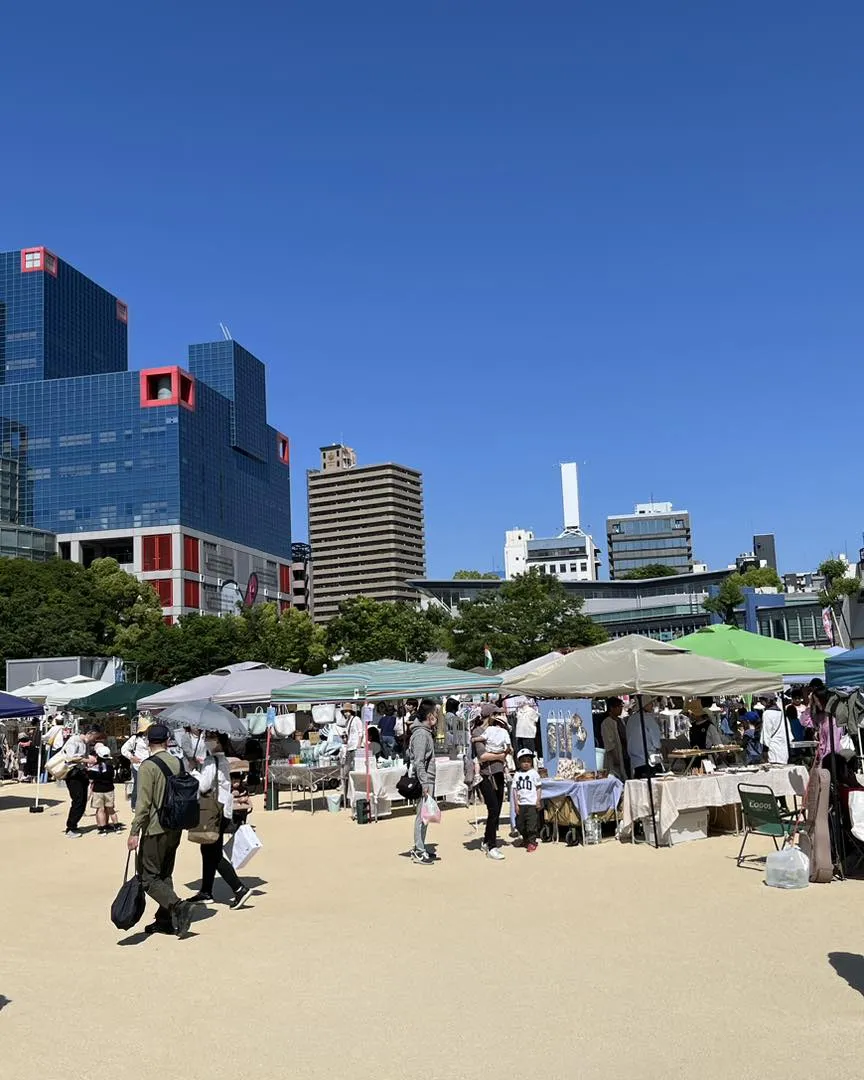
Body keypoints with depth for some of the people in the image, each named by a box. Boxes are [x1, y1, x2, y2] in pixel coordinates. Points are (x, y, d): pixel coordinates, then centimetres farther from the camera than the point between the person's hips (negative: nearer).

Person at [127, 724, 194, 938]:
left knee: (148, 877, 0)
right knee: (165, 874, 16)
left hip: (155, 830, -7)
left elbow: (144, 802, -17)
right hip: (175, 829, 7)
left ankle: (177, 905, -16)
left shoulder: (148, 766, -13)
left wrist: (134, 832, -15)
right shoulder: (177, 763, 7)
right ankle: (165, 919, 17)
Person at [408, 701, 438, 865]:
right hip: (424, 780, -10)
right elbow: (418, 762, -20)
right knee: (422, 816, -5)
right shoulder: (421, 734, -15)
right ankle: (419, 851, 0)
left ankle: (419, 849, 21)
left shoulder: (426, 733, 16)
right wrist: (424, 783, -23)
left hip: (428, 780, 10)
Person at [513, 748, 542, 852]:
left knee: (532, 824, -5)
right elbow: (515, 790, 6)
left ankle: (532, 842, 6)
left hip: (532, 803, -4)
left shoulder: (534, 773, -2)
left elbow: (538, 788, 1)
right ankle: (525, 839, 31)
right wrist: (516, 804, 0)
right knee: (520, 824, 11)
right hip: (521, 803, 4)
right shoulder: (517, 775, 5)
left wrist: (538, 801, -6)